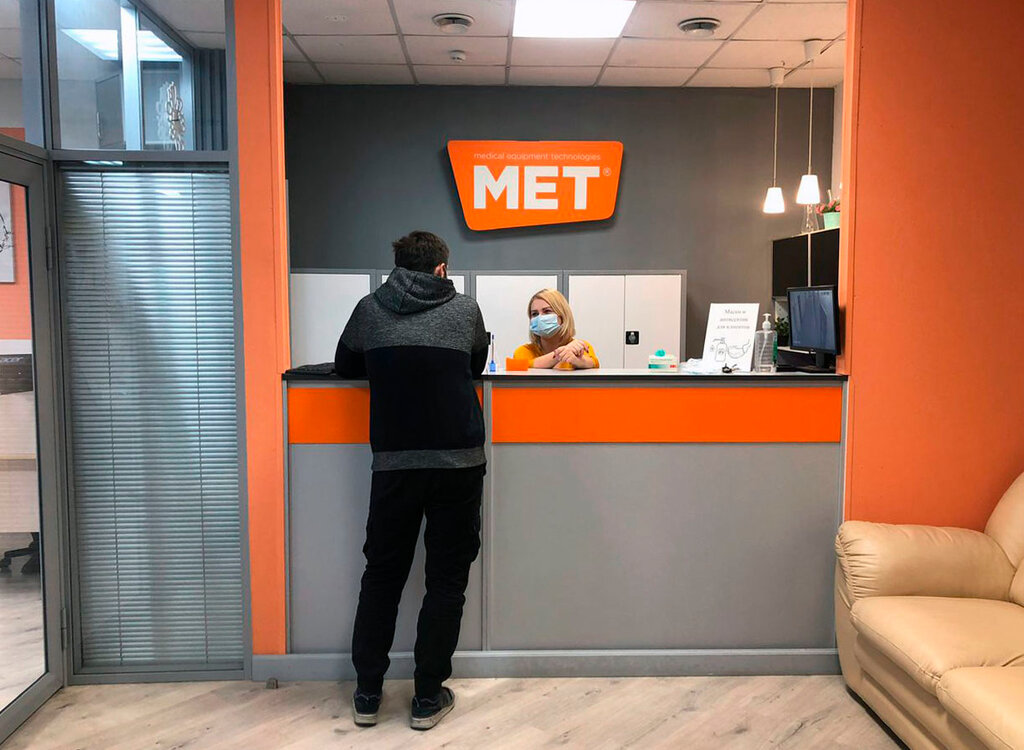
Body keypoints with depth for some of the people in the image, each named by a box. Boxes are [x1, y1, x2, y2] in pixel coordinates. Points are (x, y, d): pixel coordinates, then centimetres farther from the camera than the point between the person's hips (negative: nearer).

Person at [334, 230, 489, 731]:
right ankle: (428, 698, 16)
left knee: (382, 576, 15)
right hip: (458, 463, -1)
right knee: (446, 581, 9)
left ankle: (367, 694, 21)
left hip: (394, 464, 1)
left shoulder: (369, 310, 4)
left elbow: (344, 367, 19)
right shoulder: (465, 310, 3)